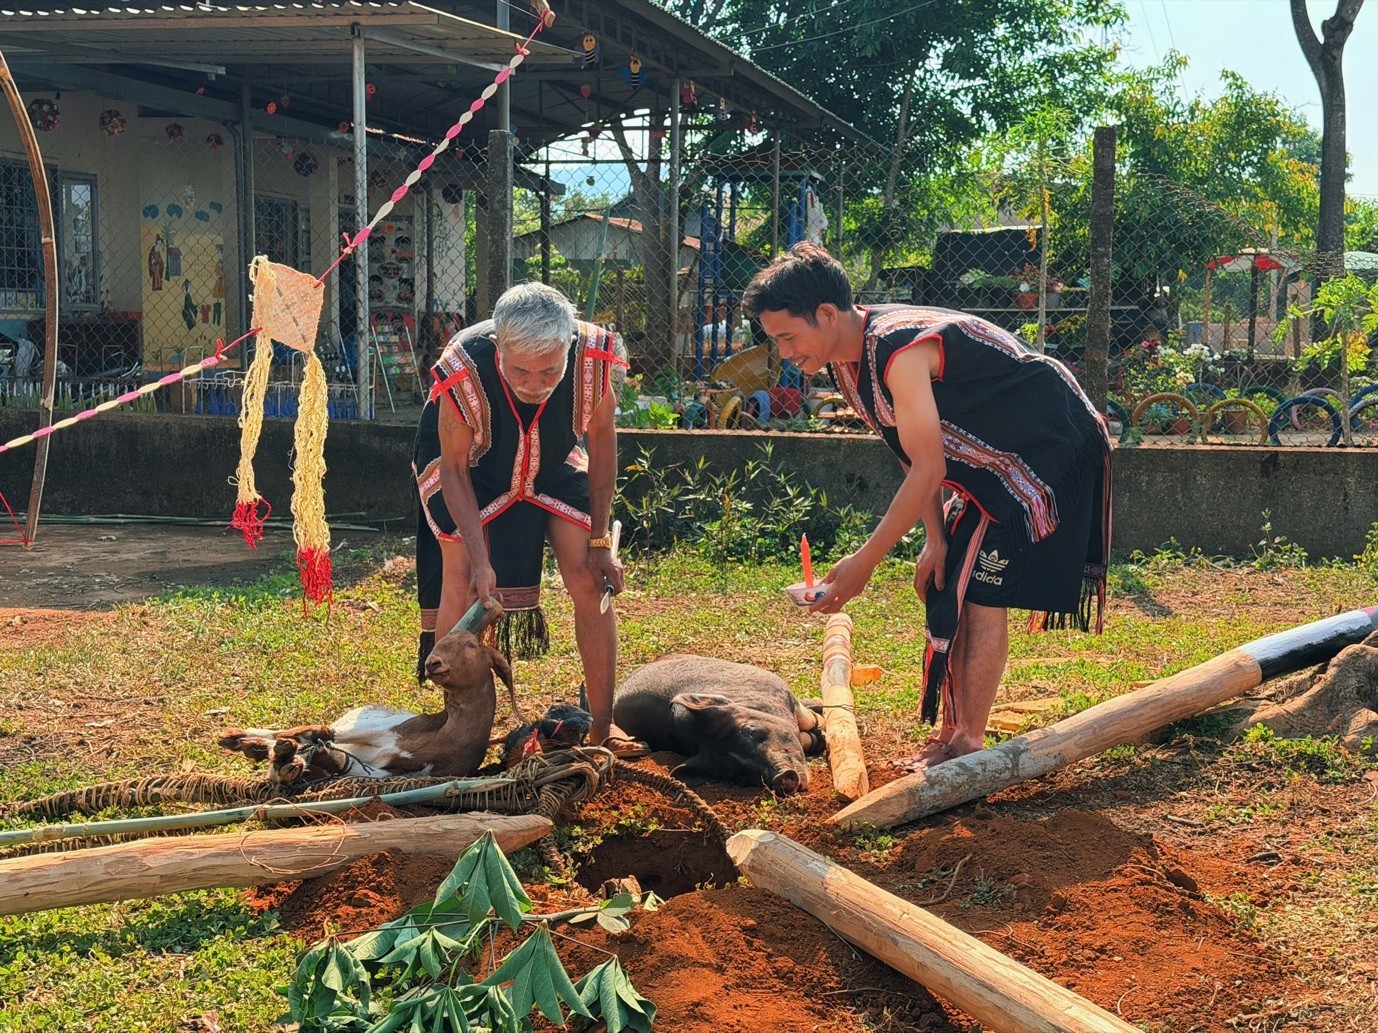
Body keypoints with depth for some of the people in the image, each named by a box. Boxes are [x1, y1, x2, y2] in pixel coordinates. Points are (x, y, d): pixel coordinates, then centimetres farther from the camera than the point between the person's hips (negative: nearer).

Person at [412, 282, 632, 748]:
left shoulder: (594, 361, -34)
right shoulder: (464, 372, -39)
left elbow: (601, 439, -13)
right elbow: (454, 468, -22)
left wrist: (600, 541, -10)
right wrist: (480, 560, -26)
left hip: (552, 464, 2)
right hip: (469, 468, -2)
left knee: (589, 578, -7)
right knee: (462, 581, -14)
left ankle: (604, 726, 5)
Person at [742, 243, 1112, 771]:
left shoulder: (900, 350, -30)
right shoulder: (848, 362, -1)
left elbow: (927, 469, -29)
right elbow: (914, 455, 5)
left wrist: (863, 562, -27)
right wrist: (935, 538, -4)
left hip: (1051, 447, -10)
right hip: (994, 461, 10)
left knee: (984, 593, -13)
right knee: (945, 586, 8)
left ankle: (968, 743, -7)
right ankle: (953, 731, 15)